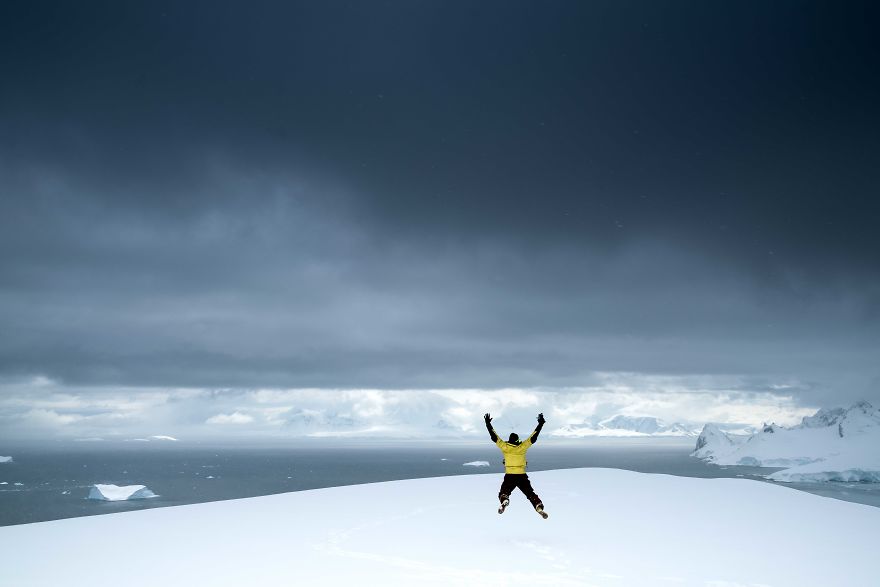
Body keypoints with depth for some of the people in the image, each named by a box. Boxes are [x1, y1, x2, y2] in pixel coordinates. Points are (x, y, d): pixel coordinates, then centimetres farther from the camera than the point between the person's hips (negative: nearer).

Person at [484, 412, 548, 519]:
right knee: (530, 493, 7)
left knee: (503, 493, 7)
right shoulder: (522, 447, -2)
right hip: (522, 476, 1)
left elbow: (494, 437, 1)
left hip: (509, 477, -1)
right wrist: (540, 424, 8)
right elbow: (533, 438, 2)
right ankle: (539, 507, -17)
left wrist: (488, 424, 8)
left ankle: (504, 501, -29)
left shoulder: (505, 447, -3)